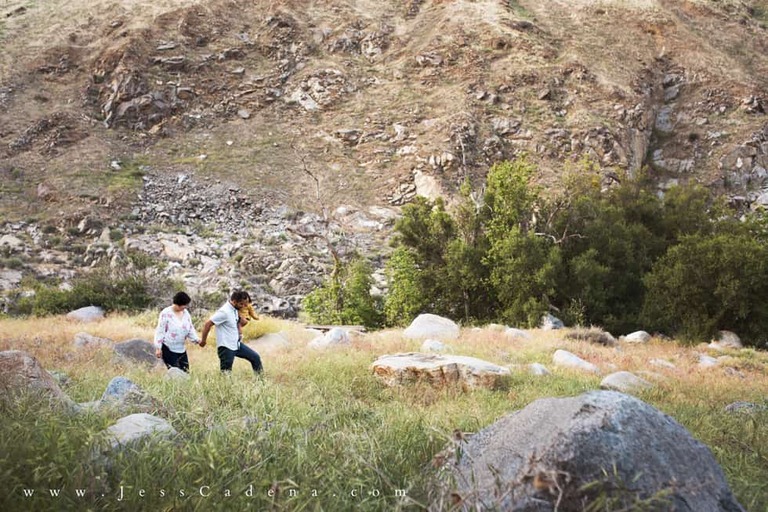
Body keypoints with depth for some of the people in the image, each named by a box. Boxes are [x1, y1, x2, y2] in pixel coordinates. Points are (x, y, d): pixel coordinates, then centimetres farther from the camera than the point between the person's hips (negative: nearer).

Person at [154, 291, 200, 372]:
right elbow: (160, 331, -9)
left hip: (181, 349, 7)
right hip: (168, 349, -7)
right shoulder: (166, 313, -11)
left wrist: (196, 339, -7)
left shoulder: (186, 313, 7)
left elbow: (190, 329, 11)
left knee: (185, 371, 3)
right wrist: (158, 348, -11)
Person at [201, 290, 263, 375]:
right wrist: (203, 341, -13)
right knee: (226, 373, -3)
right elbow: (207, 324, -22)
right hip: (226, 347, -9)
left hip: (237, 344, 9)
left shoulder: (235, 310, 4)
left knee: (255, 358, 11)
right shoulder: (224, 312, -22)